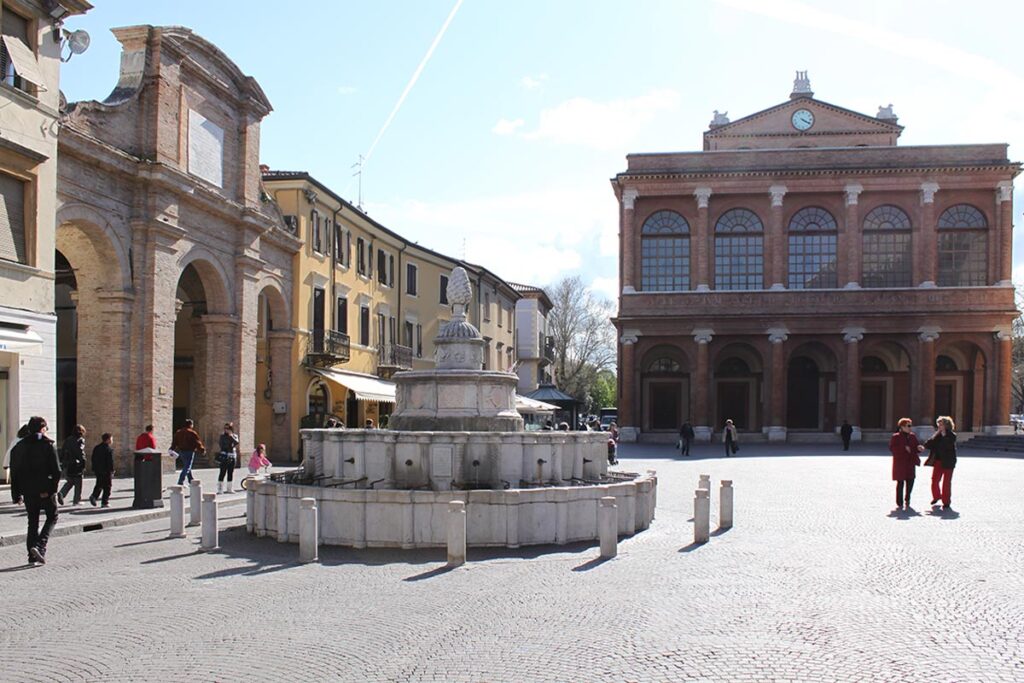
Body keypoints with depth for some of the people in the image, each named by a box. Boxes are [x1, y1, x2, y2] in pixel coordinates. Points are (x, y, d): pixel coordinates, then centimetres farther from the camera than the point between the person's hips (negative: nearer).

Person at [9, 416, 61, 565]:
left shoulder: (19, 447, 7)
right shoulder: (48, 446, -7)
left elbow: (14, 472, 8)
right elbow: (56, 471, -14)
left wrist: (16, 494, 12)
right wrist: (53, 490, -6)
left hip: (28, 491, 5)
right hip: (45, 490, -4)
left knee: (32, 522, 13)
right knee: (52, 517, 10)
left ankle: (33, 555, 10)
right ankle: (39, 546, -9)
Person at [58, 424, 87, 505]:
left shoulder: (67, 440, 11)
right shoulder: (80, 440, -8)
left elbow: (62, 452, 13)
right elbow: (81, 453, -15)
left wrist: (62, 462, 18)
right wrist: (83, 466, -13)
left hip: (67, 465, 6)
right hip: (76, 465, -6)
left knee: (69, 482, 17)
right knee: (78, 483, 6)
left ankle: (61, 493, -5)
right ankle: (77, 500, 10)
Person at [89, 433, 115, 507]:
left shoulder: (96, 448, 10)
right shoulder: (109, 449, -12)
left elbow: (93, 459, 14)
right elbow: (111, 461, -16)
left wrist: (94, 469, 19)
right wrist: (112, 470, -10)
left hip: (97, 470, 7)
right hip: (106, 471, -7)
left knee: (99, 485, 17)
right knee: (107, 487, 1)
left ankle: (93, 496, -3)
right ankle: (105, 502, 0)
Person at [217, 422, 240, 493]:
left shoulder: (235, 436, 8)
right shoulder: (223, 436, 4)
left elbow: (236, 443, -9)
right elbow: (221, 445, -5)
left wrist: (231, 436, -12)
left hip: (232, 456, 3)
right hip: (224, 456, -3)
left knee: (231, 473, 7)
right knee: (222, 472, -8)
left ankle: (230, 489, 14)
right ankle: (220, 489, -8)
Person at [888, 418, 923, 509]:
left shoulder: (912, 436, 11)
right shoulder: (896, 437, -5)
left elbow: (915, 447, 16)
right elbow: (891, 448, -13)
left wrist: (919, 448, -7)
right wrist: (904, 448, -21)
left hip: (910, 462, 5)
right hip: (900, 463, -5)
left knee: (910, 481, 0)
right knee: (900, 483, -1)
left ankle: (907, 500, 22)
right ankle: (900, 503, 8)